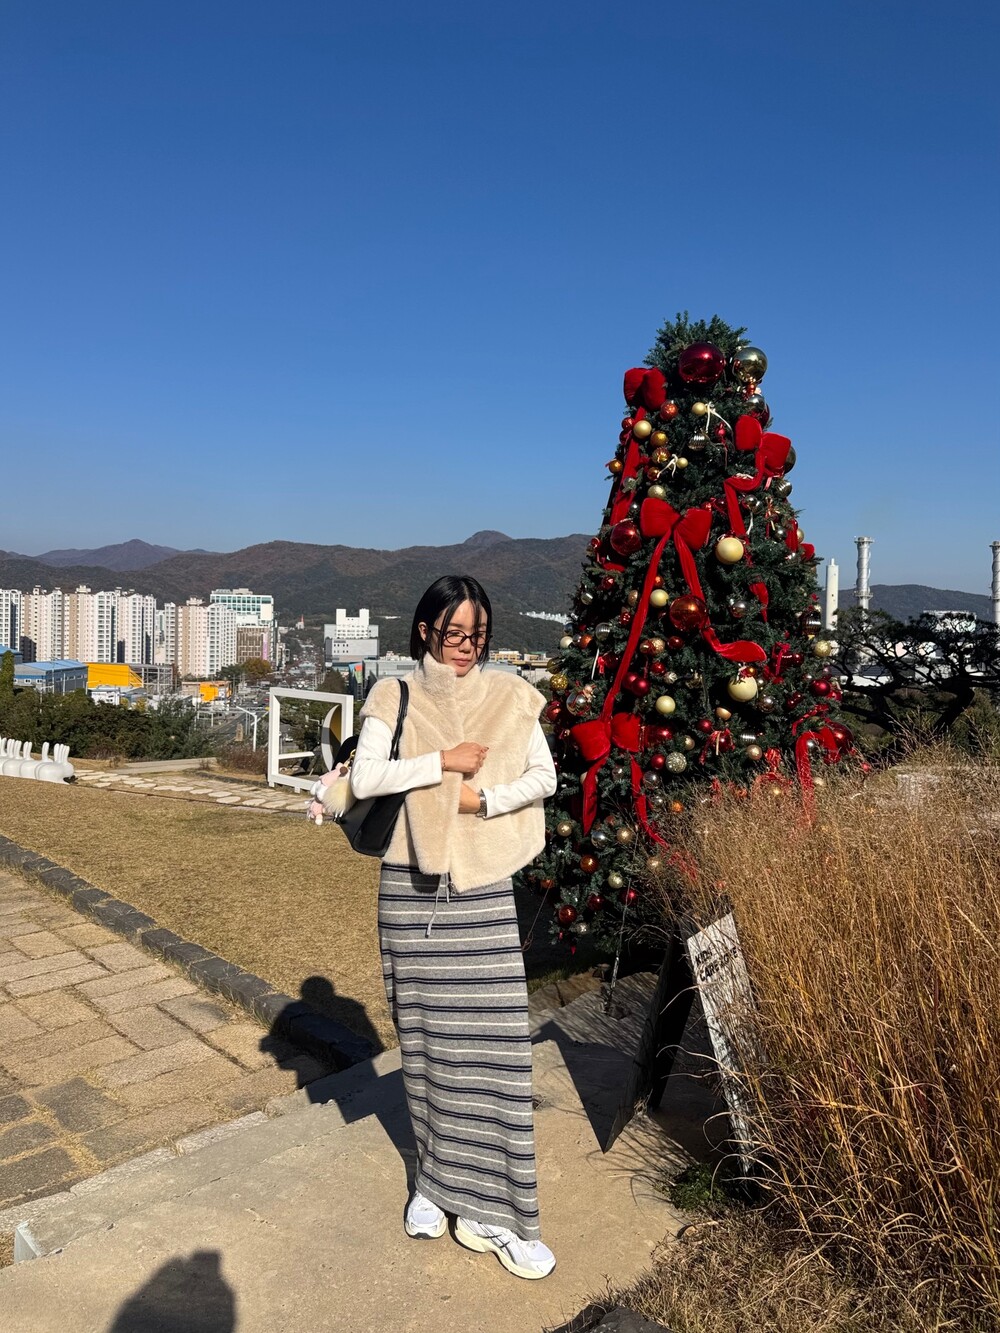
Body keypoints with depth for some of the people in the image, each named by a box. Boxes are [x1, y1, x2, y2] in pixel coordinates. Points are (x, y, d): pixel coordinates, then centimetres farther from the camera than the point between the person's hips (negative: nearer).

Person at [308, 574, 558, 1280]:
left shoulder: (509, 696, 4)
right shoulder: (396, 697, 1)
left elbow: (545, 776, 4)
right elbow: (365, 778, -9)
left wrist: (487, 798, -10)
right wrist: (442, 762, -15)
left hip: (484, 886, 0)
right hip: (413, 885, 0)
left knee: (494, 1037, -2)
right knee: (426, 1033, 10)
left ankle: (489, 1208, 10)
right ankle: (437, 1180, 29)